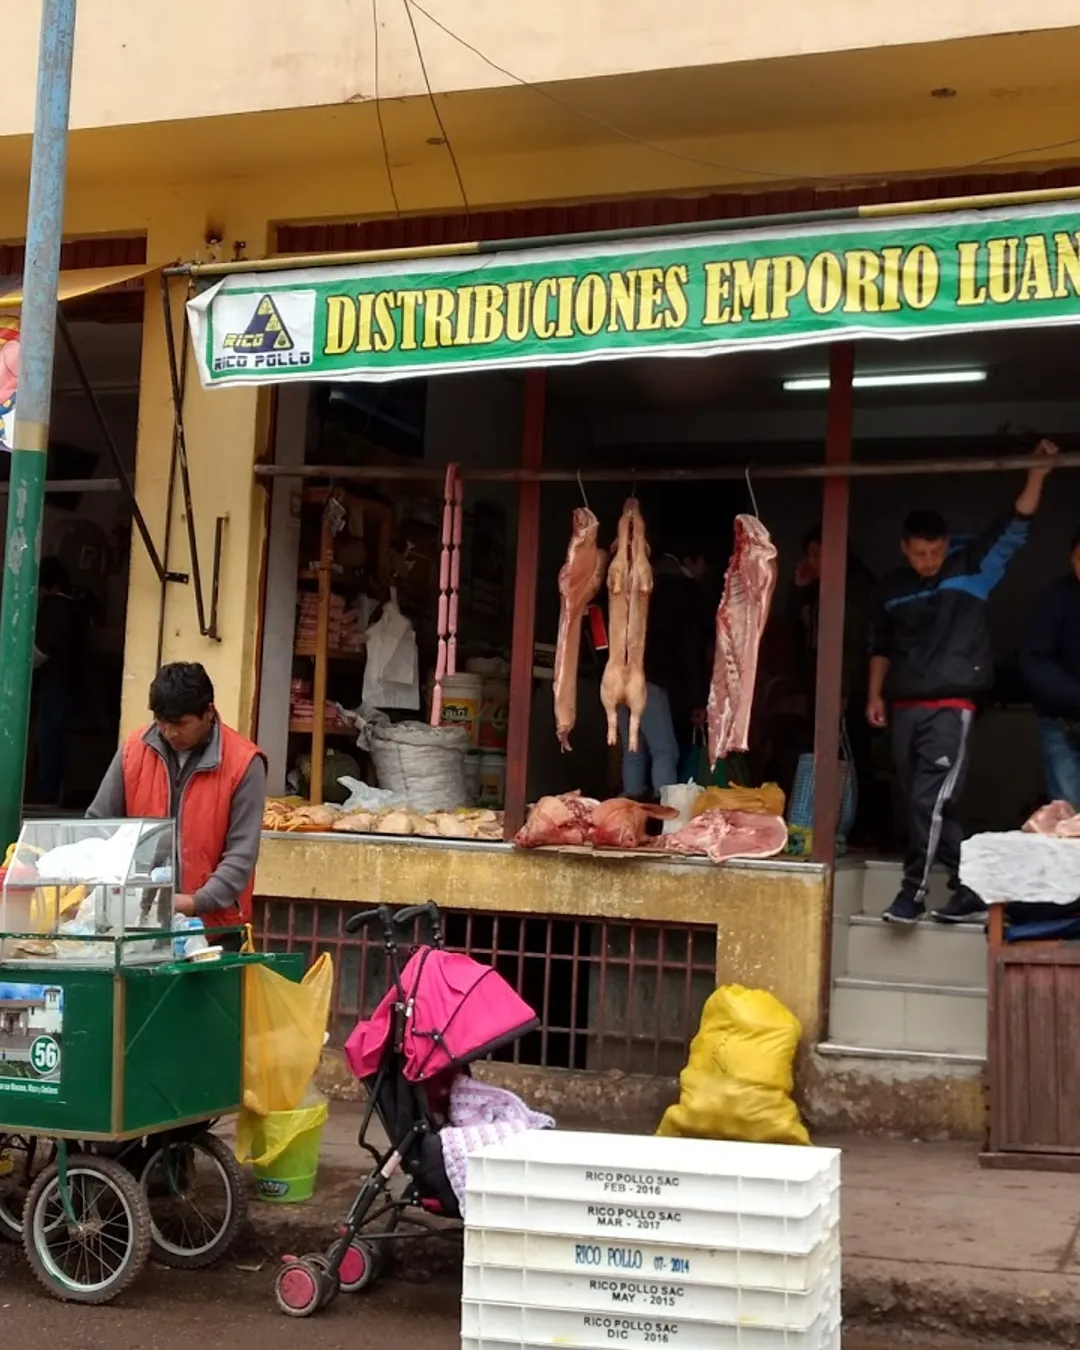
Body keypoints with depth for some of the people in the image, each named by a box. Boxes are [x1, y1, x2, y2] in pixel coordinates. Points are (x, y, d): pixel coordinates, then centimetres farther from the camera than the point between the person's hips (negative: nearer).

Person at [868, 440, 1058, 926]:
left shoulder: (972, 569, 0)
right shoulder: (892, 587, 10)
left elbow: (1015, 528, -8)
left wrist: (1037, 474, -17)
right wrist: (875, 694, 13)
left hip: (950, 708, -5)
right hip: (904, 708, 5)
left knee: (929, 799, -13)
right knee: (923, 803, 6)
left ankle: (913, 891, -4)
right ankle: (968, 891, 15)